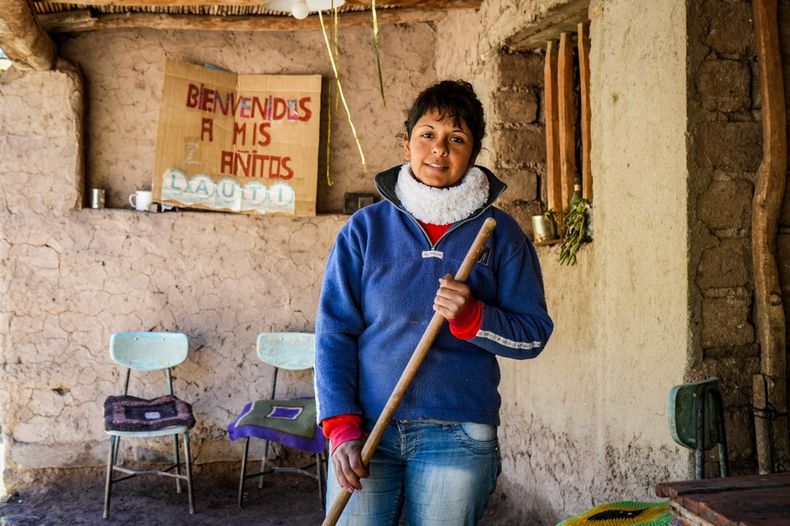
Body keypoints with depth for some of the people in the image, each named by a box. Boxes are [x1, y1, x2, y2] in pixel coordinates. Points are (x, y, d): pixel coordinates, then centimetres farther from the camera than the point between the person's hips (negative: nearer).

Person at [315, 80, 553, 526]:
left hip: (457, 437, 0)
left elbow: (534, 333, 3)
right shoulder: (365, 228, 3)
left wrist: (470, 316, -16)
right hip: (366, 430, 0)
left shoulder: (500, 233, 4)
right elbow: (334, 332, 1)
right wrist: (342, 429, -7)